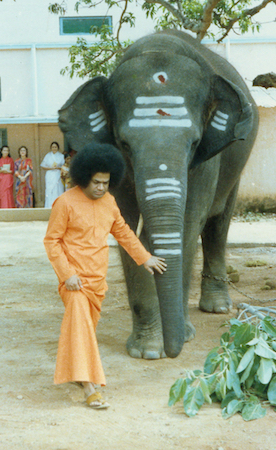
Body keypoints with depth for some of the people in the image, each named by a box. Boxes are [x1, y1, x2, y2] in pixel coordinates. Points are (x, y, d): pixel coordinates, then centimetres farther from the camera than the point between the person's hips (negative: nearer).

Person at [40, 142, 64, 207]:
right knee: (50, 191, -6)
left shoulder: (61, 156, 7)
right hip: (50, 176, 0)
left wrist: (58, 167, -12)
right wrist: (50, 168, -9)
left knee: (58, 191, -6)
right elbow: (43, 166, 6)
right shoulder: (48, 156, 8)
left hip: (58, 176, 0)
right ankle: (50, 206, -5)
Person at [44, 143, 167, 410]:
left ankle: (75, 371, 35)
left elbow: (122, 231, 22)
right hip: (75, 278, -7)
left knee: (88, 325, 15)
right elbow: (52, 240, -9)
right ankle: (90, 387, -20)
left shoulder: (108, 201, 9)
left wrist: (144, 258, 23)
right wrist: (66, 274, -17)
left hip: (98, 277, 7)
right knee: (81, 324, -16)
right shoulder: (66, 203, -11)